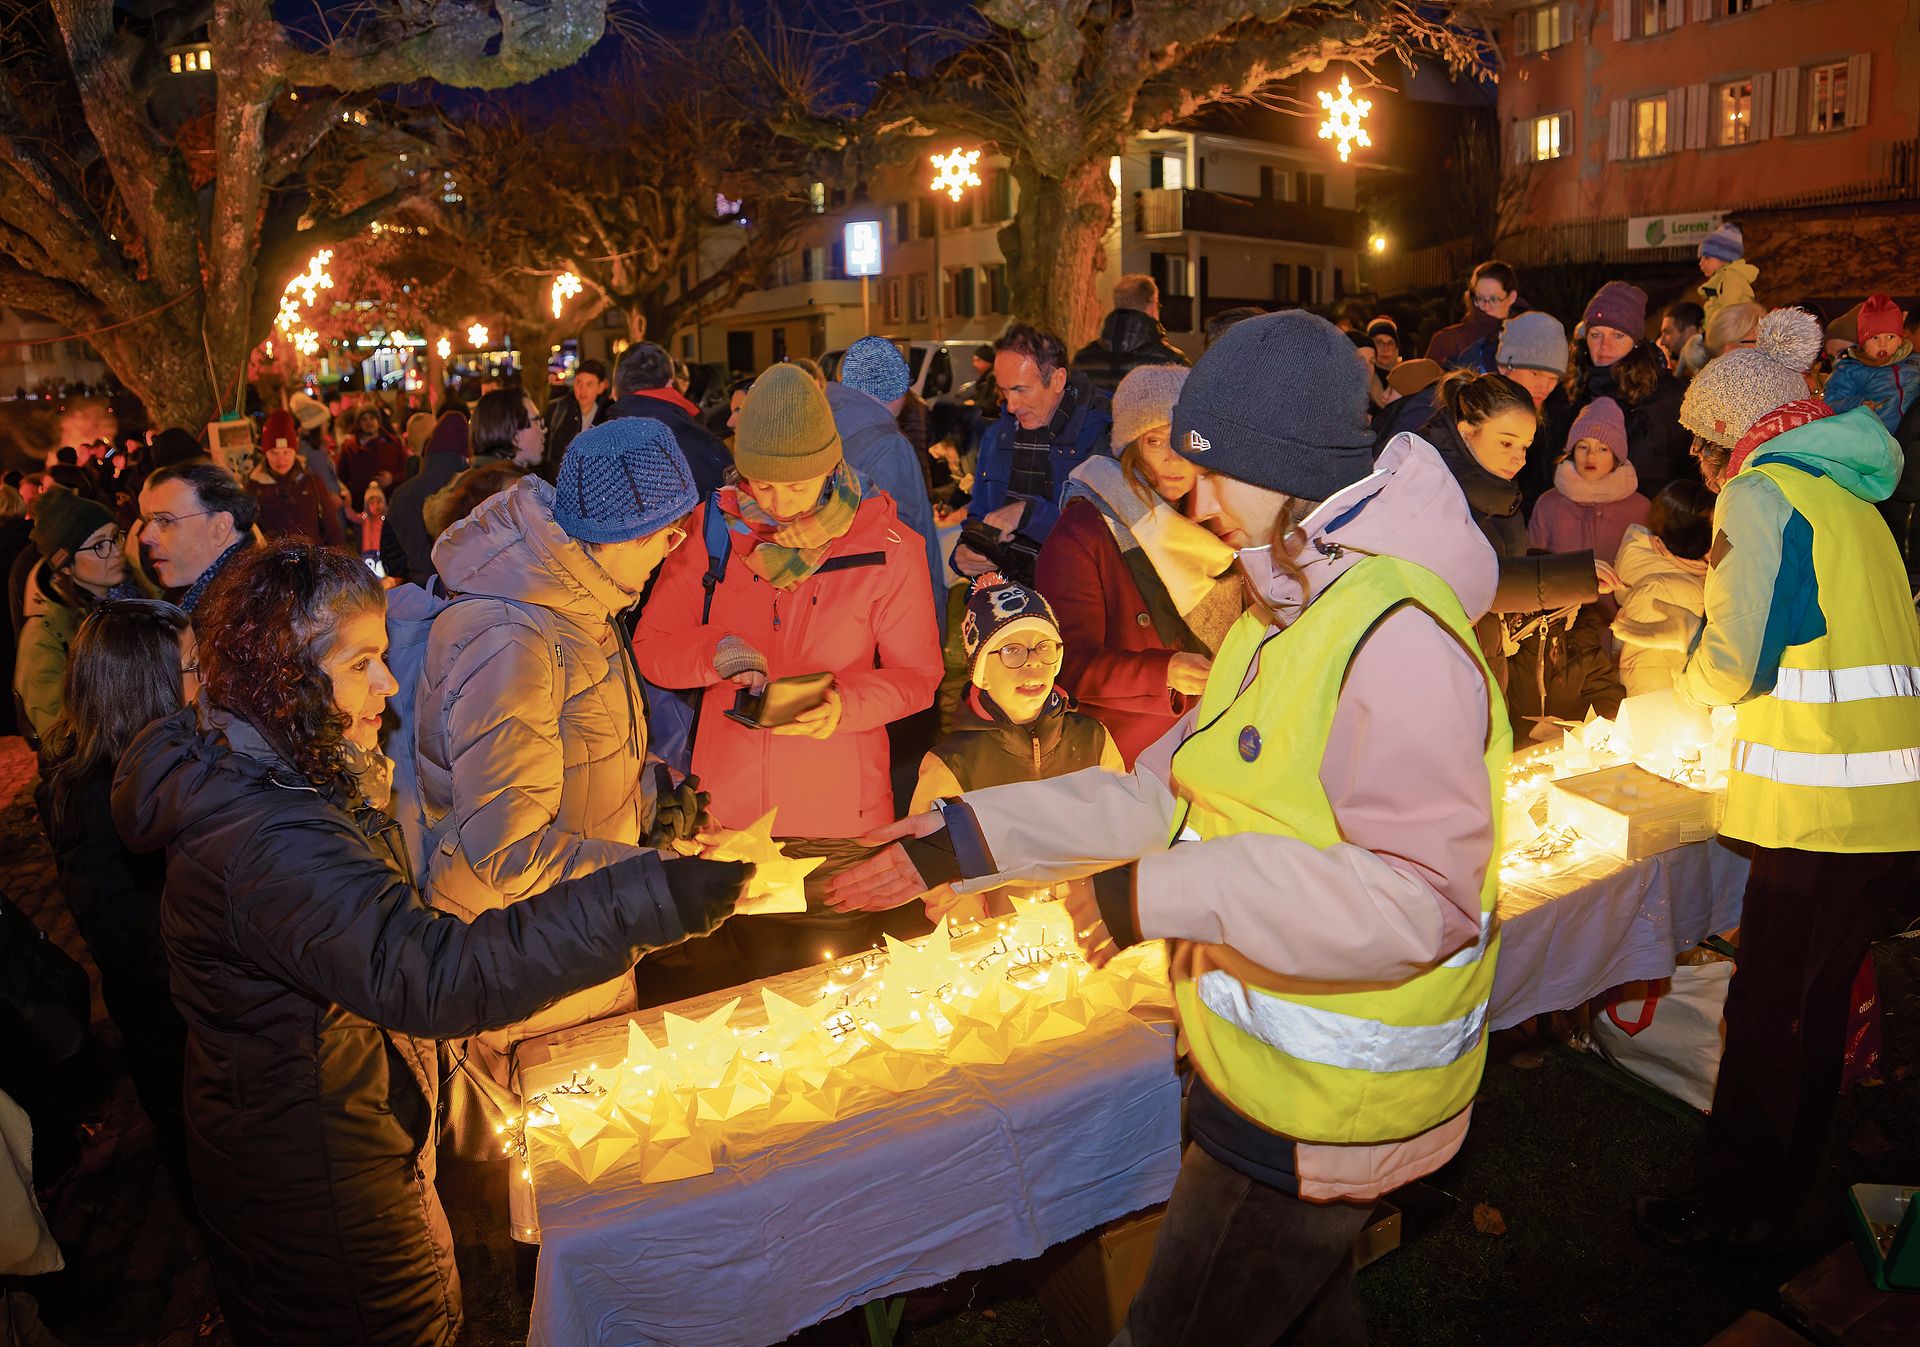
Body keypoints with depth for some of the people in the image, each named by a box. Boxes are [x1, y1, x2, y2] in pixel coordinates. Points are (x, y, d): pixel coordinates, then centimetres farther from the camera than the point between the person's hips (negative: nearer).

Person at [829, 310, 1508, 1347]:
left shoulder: (1397, 637, -25)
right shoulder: (1284, 619, 9)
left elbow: (1420, 899, -31)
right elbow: (1168, 790, 7)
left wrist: (1171, 893, -30)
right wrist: (965, 837, 0)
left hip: (1324, 1111, -9)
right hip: (1275, 1071, 9)